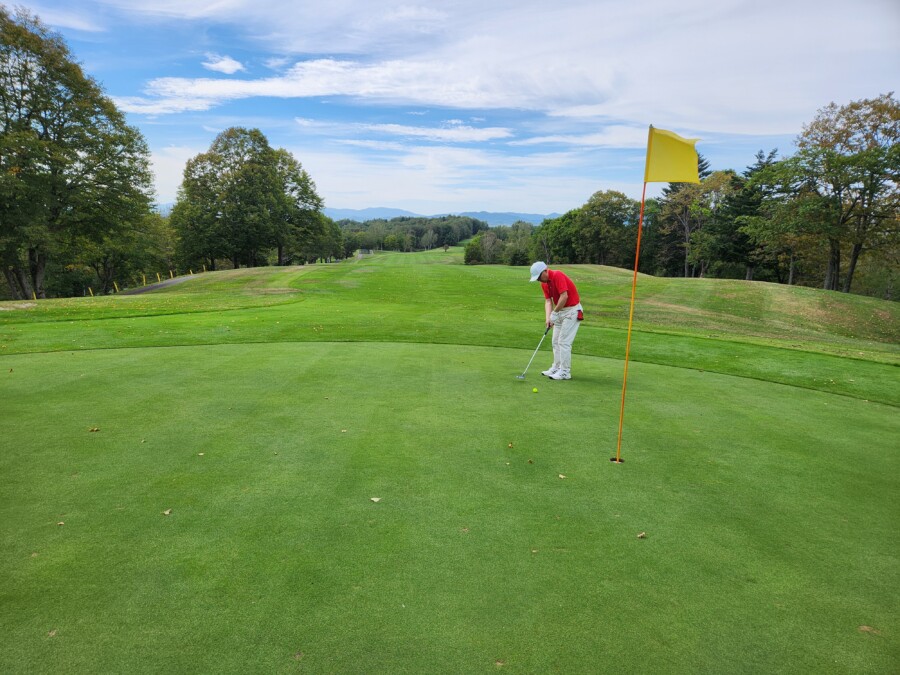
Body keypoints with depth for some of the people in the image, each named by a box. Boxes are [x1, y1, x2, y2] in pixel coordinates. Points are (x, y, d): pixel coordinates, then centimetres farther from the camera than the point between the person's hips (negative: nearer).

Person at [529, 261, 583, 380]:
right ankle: (556, 368, 22)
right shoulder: (544, 283, 4)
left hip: (572, 310, -9)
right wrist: (548, 318, -13)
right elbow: (548, 301, 1)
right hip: (560, 311, 9)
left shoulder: (557, 275, -22)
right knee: (556, 341, 12)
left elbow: (564, 296, -28)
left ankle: (565, 372, -1)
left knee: (564, 342, -8)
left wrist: (554, 313, -20)